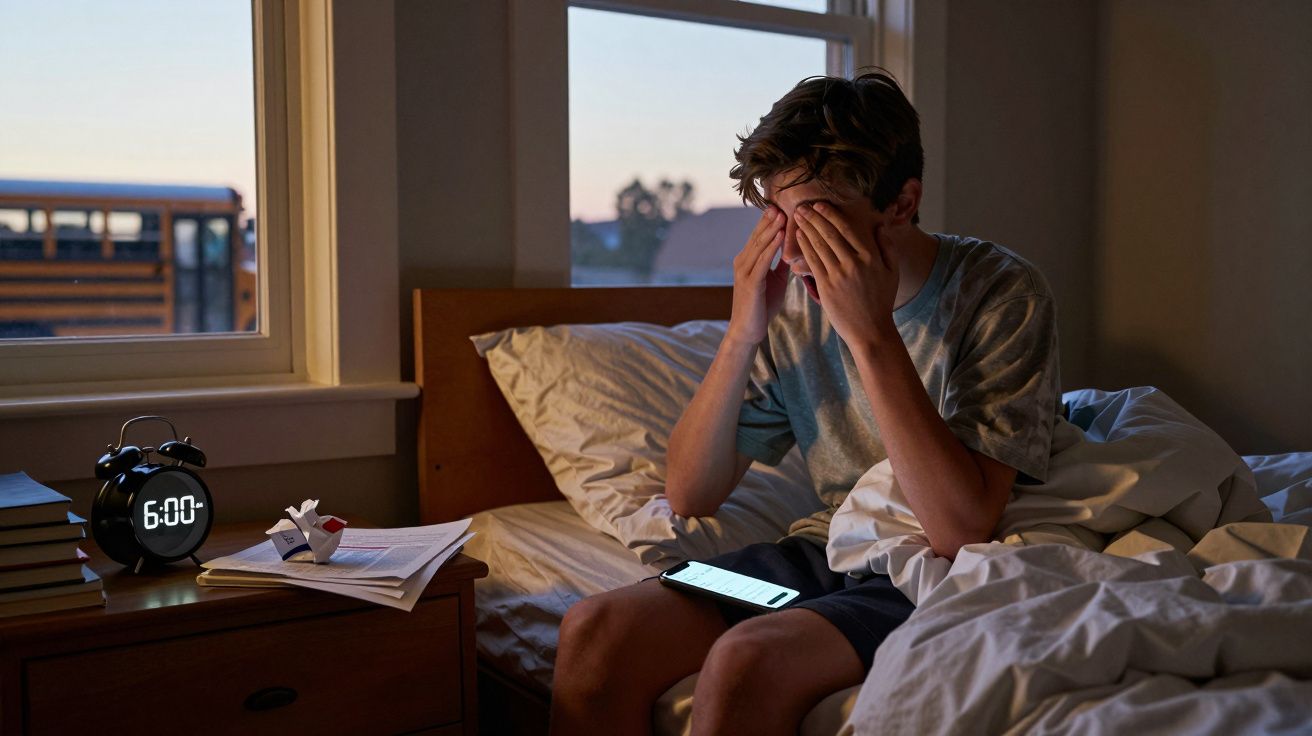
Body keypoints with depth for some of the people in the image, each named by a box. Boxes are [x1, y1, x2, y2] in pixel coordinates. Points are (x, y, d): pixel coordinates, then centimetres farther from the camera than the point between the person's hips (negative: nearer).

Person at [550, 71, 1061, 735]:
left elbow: (961, 532, -26)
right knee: (596, 630, -15)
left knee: (747, 661, -30)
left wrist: (872, 333, -28)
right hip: (828, 549, 5)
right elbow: (689, 497, -1)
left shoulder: (1002, 294, -15)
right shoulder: (793, 298, -2)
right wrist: (742, 333, -14)